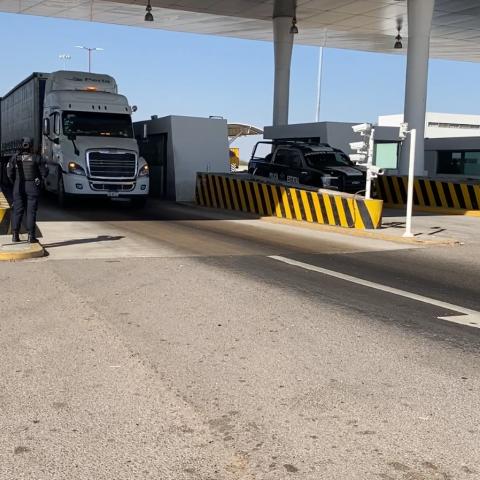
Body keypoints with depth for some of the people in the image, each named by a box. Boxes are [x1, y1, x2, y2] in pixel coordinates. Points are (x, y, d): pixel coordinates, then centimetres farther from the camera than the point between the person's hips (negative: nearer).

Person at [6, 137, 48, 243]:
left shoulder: (15, 158, 0)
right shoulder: (36, 158, -6)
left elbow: (9, 173, -2)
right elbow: (44, 172, -5)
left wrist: (15, 182, 13)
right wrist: (38, 179, 14)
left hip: (18, 188, 2)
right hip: (32, 187, -2)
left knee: (17, 211, 8)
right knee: (31, 212, 1)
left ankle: (15, 235, 7)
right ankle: (31, 236, -2)